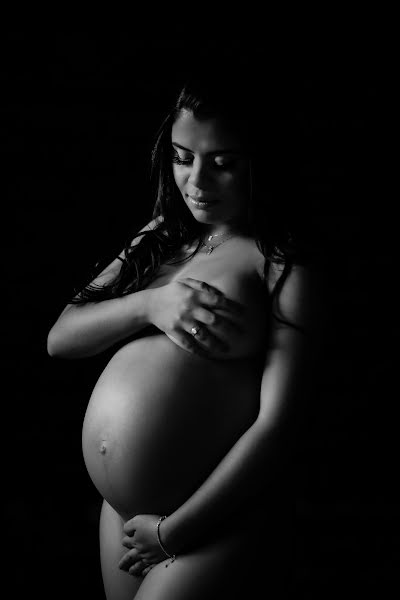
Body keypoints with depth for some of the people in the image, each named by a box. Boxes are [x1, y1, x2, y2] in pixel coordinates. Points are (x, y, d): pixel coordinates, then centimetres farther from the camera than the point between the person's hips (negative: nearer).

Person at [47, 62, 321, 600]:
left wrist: (173, 531, -15)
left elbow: (277, 423, -17)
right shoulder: (160, 239, 8)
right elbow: (60, 339, 3)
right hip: (121, 508, 6)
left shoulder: (282, 265, -11)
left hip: (220, 512, -6)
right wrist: (149, 306, -14)